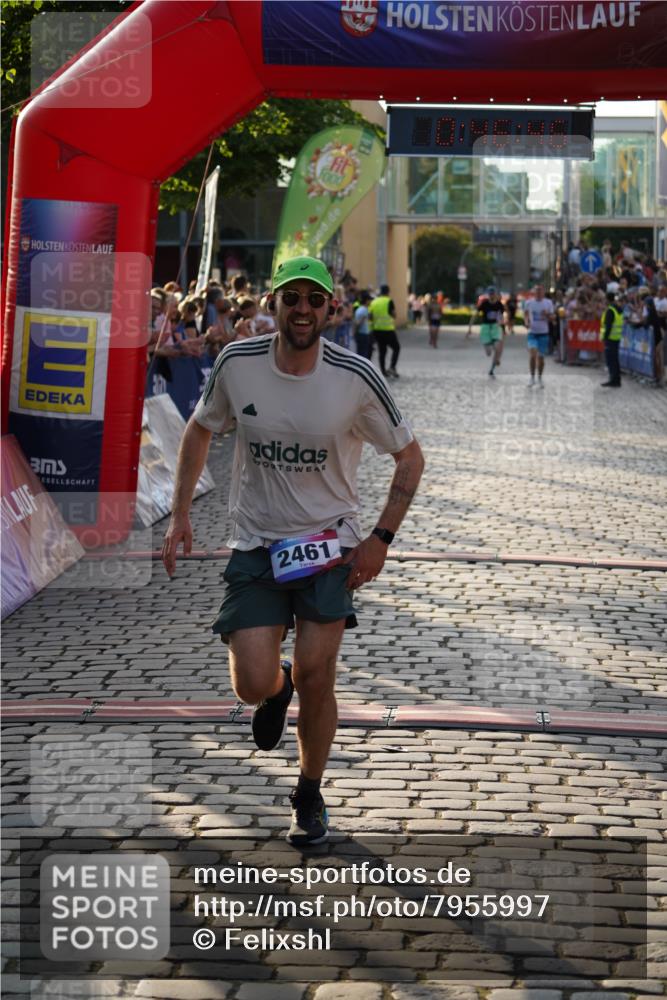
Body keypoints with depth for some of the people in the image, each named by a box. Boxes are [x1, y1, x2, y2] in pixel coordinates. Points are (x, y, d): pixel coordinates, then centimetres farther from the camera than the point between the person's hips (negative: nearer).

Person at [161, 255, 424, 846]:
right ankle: (278, 688, 32)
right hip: (256, 546, 1)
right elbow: (200, 430, 12)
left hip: (329, 545, -1)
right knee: (252, 684, -10)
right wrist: (181, 515, 7)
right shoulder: (237, 364, -7)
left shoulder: (356, 378, -12)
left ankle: (310, 798, 19)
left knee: (315, 677, -8)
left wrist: (381, 540, -6)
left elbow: (409, 455, 1)